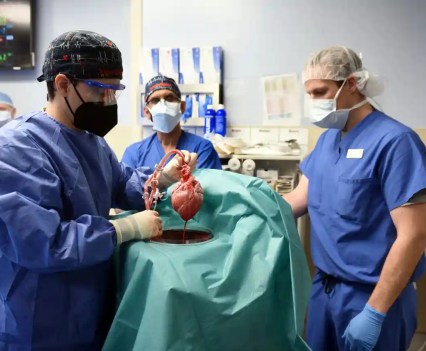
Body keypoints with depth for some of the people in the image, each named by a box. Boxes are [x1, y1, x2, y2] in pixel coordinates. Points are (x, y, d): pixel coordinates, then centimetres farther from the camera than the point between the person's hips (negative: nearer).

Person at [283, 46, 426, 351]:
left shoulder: (394, 141, -18)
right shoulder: (328, 138, 6)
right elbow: (299, 199, 7)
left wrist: (374, 313, -22)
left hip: (372, 294, -7)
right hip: (324, 285, 7)